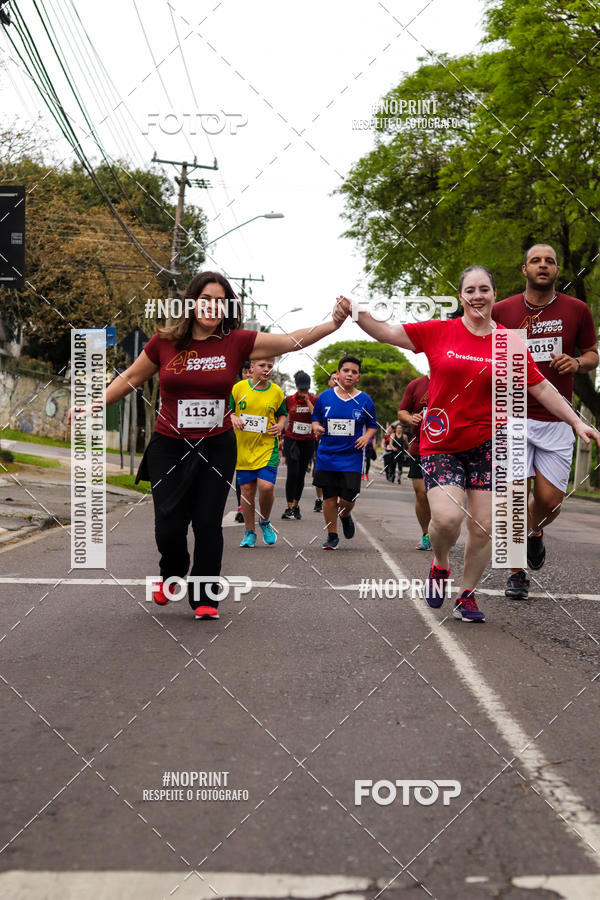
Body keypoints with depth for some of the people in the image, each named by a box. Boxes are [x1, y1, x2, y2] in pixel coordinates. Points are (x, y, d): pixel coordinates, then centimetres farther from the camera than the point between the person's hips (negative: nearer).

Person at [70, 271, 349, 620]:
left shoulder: (237, 342, -4)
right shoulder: (164, 343, -3)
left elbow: (293, 340, -9)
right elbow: (130, 378, 9)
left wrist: (335, 323, -20)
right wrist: (94, 407, 5)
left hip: (217, 448, 0)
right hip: (169, 447, 0)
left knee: (208, 523, 2)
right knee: (170, 524, -2)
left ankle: (205, 598, 19)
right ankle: (172, 575, 31)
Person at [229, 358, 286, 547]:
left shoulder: (276, 391, 4)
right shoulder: (239, 388, 0)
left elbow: (282, 414, 18)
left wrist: (280, 425, -2)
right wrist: (233, 418, -12)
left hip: (267, 447, 0)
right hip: (243, 448, 0)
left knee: (266, 486, -16)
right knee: (247, 491, 4)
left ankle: (265, 522, 13)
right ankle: (249, 533, 19)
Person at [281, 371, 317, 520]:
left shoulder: (314, 400, 2)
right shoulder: (289, 400, 0)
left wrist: (307, 401, -14)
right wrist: (281, 435, 9)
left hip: (307, 442, 2)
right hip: (291, 440, -1)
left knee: (301, 475, 6)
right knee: (293, 473, -14)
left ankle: (296, 505, 20)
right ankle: (289, 507, -11)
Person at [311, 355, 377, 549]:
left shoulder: (365, 400, 2)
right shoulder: (324, 397, 3)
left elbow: (372, 425, 11)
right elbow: (315, 418, 13)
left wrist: (367, 437, -9)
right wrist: (316, 427, -8)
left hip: (352, 457, -1)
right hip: (327, 456, 1)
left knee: (348, 499, -7)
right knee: (329, 498, 4)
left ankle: (345, 516, 29)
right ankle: (332, 535, 20)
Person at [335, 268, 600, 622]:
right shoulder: (439, 332, 0)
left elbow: (541, 388, 9)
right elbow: (387, 332, -2)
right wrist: (354, 313, -18)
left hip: (486, 445, 2)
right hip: (441, 444, -1)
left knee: (483, 527, 0)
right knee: (446, 517, -19)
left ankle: (468, 595, 21)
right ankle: (440, 565, 15)